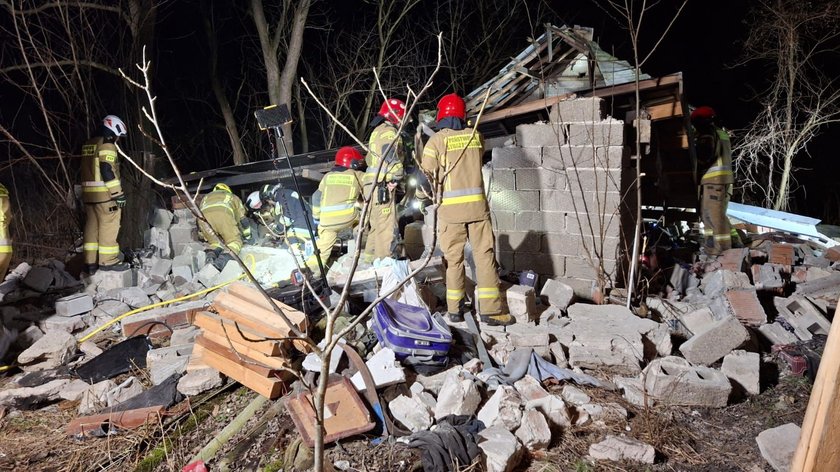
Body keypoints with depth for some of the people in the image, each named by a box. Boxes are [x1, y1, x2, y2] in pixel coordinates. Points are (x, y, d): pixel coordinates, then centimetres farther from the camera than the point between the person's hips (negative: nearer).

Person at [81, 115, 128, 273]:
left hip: (89, 194, 9)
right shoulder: (107, 145, -10)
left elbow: (89, 170, 19)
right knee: (108, 227, -1)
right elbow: (108, 171, -19)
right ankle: (108, 261, 3)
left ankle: (90, 262, 14)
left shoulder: (88, 145, 18)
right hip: (105, 194, -9)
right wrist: (119, 194, -16)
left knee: (92, 227, 11)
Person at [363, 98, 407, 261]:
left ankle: (371, 257, 26)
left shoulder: (378, 131, 24)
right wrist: (396, 177, -16)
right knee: (387, 225, -11)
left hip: (373, 184, 10)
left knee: (377, 224, 18)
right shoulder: (389, 131, -8)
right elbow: (392, 156, -22)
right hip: (383, 185, -10)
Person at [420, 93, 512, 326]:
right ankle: (490, 309, 3)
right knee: (485, 255, 4)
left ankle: (454, 309, 13)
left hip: (450, 208, -1)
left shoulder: (436, 140, -3)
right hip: (477, 205, 1)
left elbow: (426, 175, -1)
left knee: (453, 259, 8)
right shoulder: (475, 136, 6)